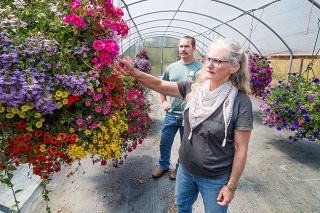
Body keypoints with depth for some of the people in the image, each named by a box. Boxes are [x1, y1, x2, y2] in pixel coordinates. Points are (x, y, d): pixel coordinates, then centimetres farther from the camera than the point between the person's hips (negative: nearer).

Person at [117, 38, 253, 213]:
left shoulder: (240, 102, -21)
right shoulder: (194, 89, -9)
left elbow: (240, 149, -16)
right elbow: (159, 85, -9)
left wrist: (231, 186, -10)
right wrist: (133, 72, -24)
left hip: (215, 178, -4)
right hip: (185, 168, 5)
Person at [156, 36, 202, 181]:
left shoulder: (199, 68, -10)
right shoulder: (171, 67, 2)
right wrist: (163, 101, 2)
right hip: (171, 114, 4)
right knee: (164, 143, 17)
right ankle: (163, 165, 42)